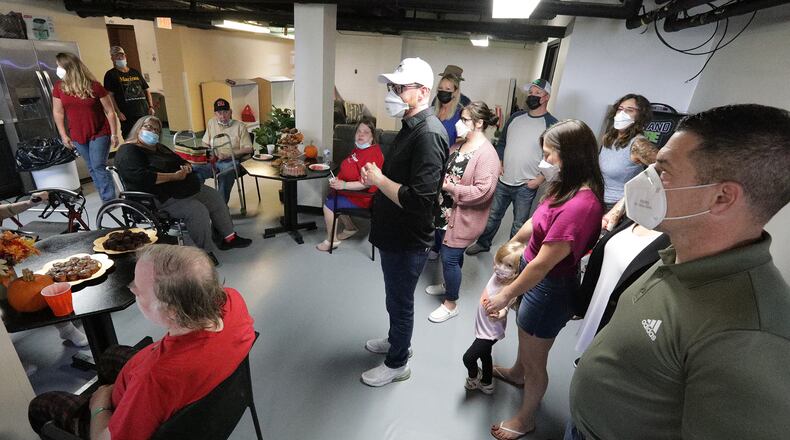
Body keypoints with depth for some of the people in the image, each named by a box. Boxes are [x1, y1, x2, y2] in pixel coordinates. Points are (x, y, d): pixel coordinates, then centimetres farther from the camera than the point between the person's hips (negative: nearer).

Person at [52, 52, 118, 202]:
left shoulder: (94, 86, -12)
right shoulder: (59, 87, -1)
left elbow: (110, 111, -9)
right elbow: (58, 112, 6)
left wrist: (114, 134, -9)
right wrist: (63, 135, 4)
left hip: (99, 134, -4)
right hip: (77, 136, 5)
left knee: (99, 166, -9)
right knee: (92, 168, 9)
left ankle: (109, 201, -2)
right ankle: (107, 199, 18)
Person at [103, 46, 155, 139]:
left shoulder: (135, 72, 19)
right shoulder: (111, 74, 5)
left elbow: (146, 90, 20)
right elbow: (110, 96, -2)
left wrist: (151, 106, 5)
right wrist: (118, 112, -13)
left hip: (145, 113, 5)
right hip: (127, 117, -4)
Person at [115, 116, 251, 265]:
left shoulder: (159, 148, 19)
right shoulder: (128, 152, -10)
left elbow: (181, 161, 25)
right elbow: (142, 177, -26)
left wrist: (186, 167, -1)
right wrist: (175, 176, -22)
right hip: (161, 197, -10)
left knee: (216, 198, 5)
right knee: (198, 211, -29)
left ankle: (229, 237, 11)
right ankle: (206, 253, -17)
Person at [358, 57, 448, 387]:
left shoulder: (429, 135, -25)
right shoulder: (411, 127, 7)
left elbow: (418, 200, -32)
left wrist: (379, 179, -21)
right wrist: (377, 177, 4)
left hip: (408, 241, -9)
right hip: (395, 234, 9)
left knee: (400, 302, 11)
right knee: (396, 299, 26)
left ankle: (397, 364, 34)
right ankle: (397, 340, 50)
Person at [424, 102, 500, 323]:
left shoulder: (487, 154, -21)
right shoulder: (458, 145, 6)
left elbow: (483, 191, -27)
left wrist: (451, 188, -24)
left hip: (463, 217, -8)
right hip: (445, 211, 9)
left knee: (450, 257, -1)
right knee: (444, 251, 21)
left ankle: (450, 304, 18)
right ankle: (448, 285, 46)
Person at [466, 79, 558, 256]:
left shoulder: (551, 124, -8)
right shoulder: (515, 117, 7)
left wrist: (540, 179, -14)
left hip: (526, 186, -4)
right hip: (503, 180, 5)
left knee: (519, 224, 10)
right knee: (492, 216, 18)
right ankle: (483, 243, 37)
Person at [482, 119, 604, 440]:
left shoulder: (580, 205, -33)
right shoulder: (569, 189, -3)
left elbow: (543, 264, -28)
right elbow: (535, 223, 8)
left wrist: (505, 296, -17)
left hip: (550, 288, -9)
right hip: (535, 277, 9)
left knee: (534, 360, 15)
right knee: (525, 334, 34)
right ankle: (517, 373, 64)